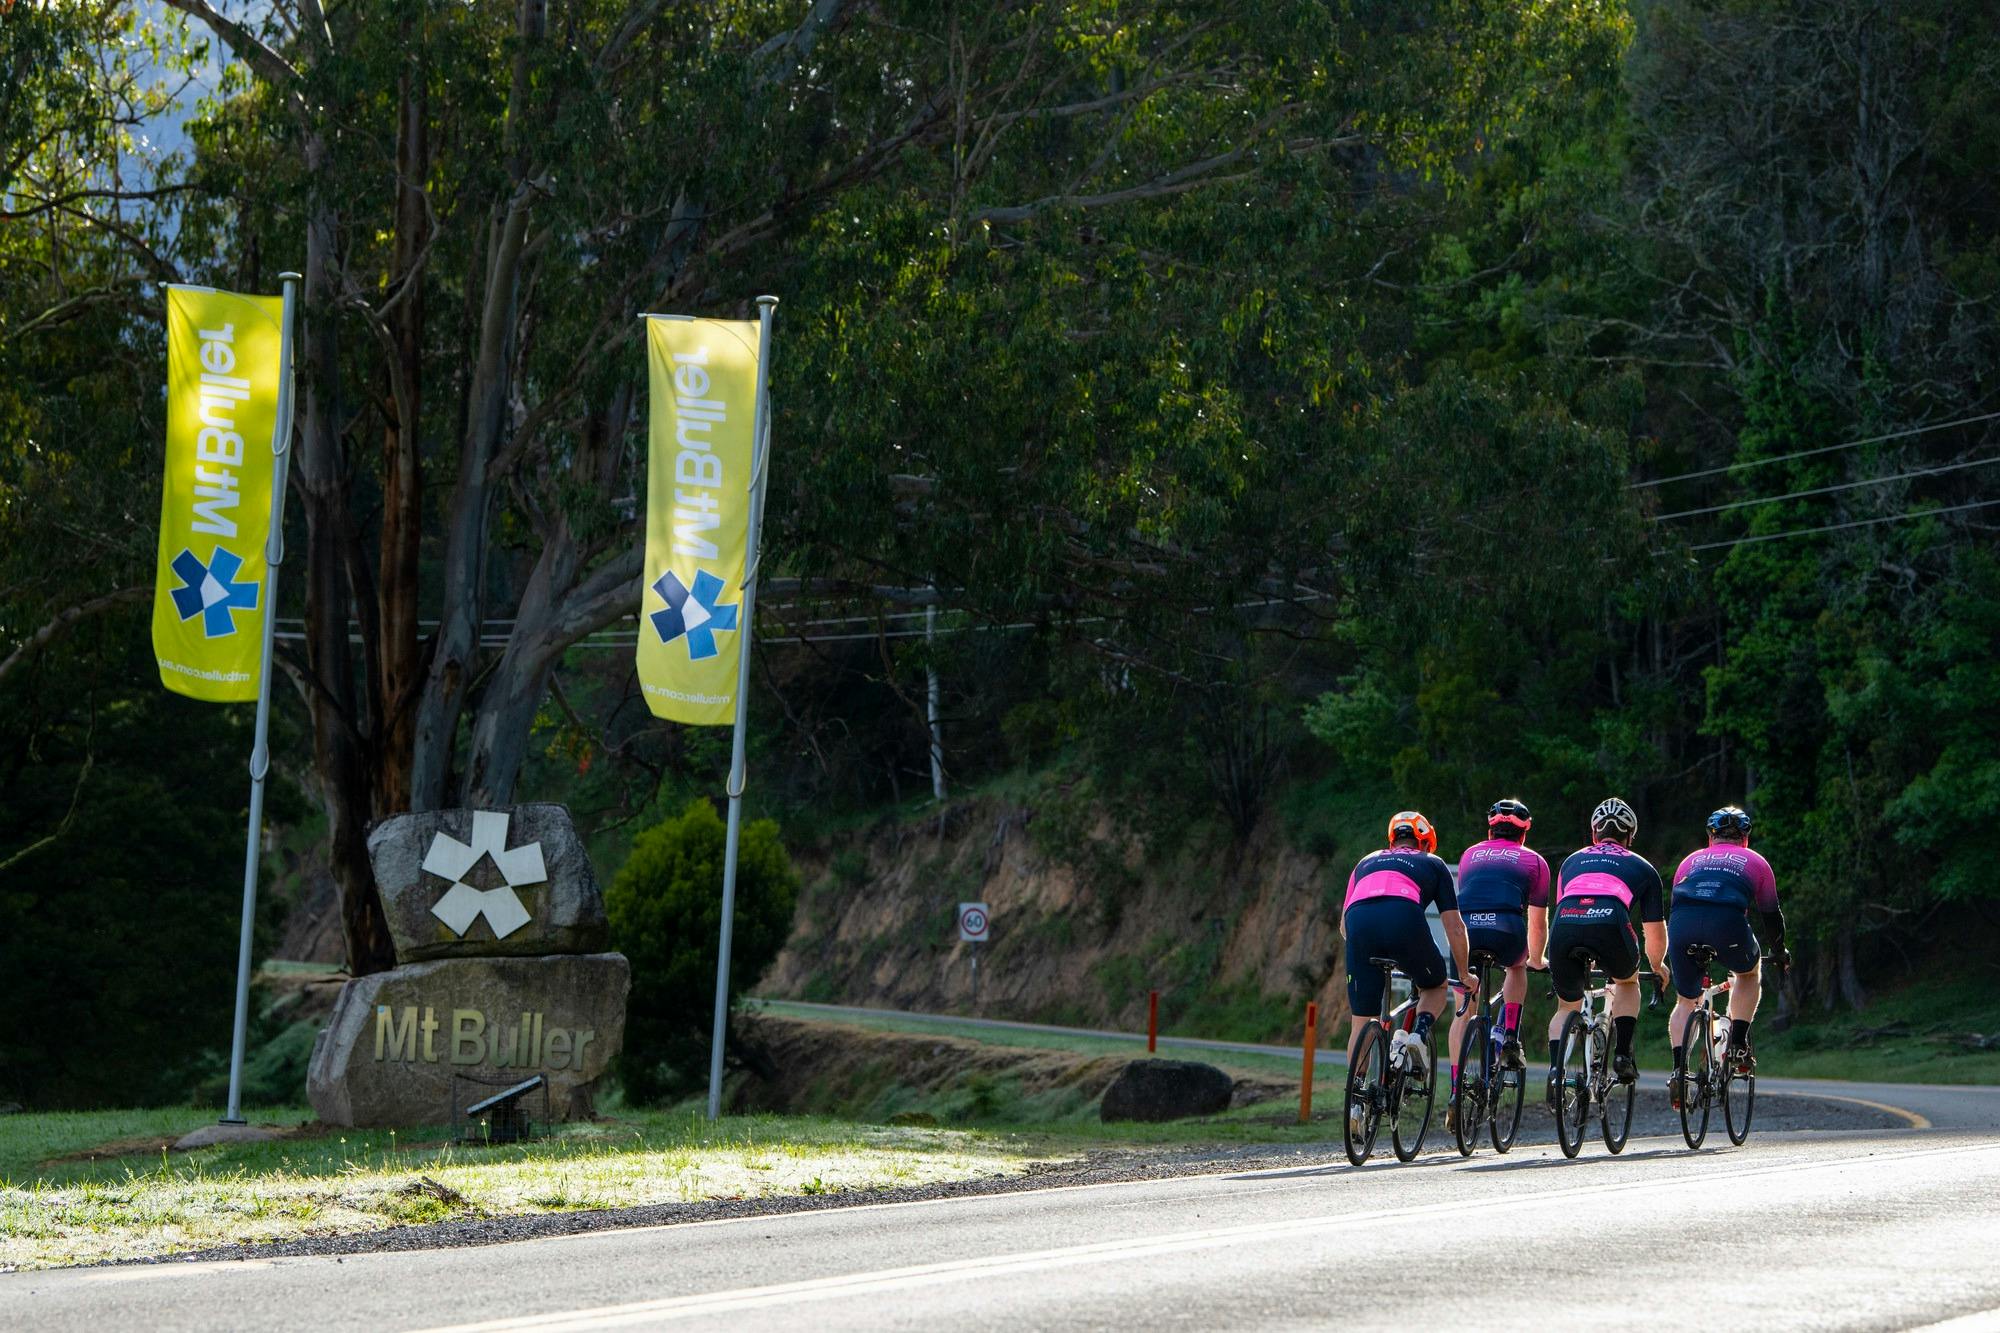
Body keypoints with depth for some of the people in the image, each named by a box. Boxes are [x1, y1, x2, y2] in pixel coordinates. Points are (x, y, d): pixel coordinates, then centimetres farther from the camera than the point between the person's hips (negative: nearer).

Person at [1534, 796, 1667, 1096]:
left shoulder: (1573, 861, 36)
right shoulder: (1641, 867, 30)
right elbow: (1656, 931, 33)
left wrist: (1539, 960, 66)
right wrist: (1658, 966, 54)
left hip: (1565, 926, 2)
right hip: (1609, 923, -2)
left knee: (1567, 1007, 23)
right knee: (1628, 981, 33)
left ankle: (1555, 1069, -1)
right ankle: (1623, 1054, 19)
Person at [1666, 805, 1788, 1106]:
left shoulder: (1691, 860, 33)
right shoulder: (1755, 862, 28)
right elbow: (1771, 915, 32)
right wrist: (1779, 952, 49)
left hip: (1682, 924, 2)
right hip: (1727, 923, -2)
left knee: (1685, 1001, 17)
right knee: (1749, 973, 29)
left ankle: (1679, 1069, -1)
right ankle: (1738, 1044, 15)